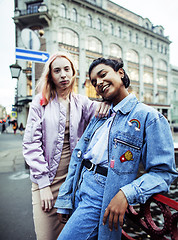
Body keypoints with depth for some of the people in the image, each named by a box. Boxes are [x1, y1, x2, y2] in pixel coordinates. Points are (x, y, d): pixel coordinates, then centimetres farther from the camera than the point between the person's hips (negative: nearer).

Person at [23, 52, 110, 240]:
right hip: (46, 179, -1)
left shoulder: (82, 103, 7)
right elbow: (31, 144, -4)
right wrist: (43, 183, -10)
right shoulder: (41, 101, 1)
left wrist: (104, 104, -24)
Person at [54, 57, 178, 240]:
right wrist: (65, 199, 7)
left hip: (102, 194, -6)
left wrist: (126, 194, -24)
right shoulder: (99, 116, 14)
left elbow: (163, 172, -11)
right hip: (80, 187, 7)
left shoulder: (148, 116, -7)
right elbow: (77, 155, 11)